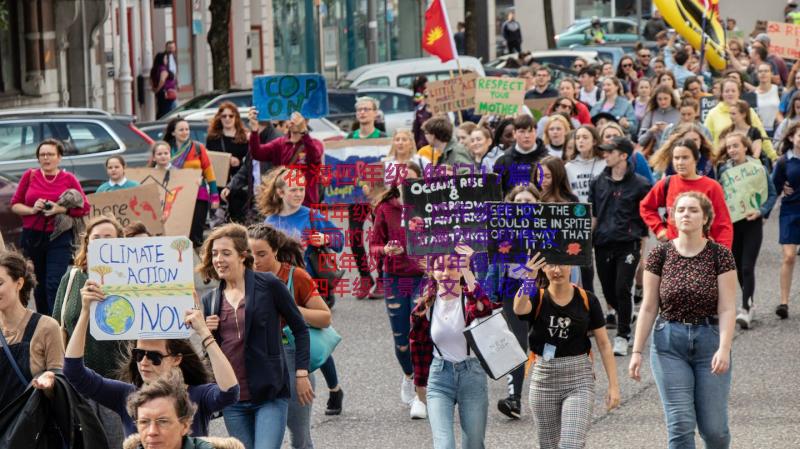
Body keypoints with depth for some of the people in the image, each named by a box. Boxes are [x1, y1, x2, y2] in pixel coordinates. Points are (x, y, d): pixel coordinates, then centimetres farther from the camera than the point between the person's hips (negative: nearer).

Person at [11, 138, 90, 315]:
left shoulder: (69, 179, 0)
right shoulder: (30, 176, 4)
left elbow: (85, 208, 0)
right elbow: (15, 205, 6)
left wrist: (60, 209, -15)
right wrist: (32, 210, -13)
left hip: (59, 237, -2)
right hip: (32, 237, 3)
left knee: (54, 284, -12)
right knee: (38, 284, 11)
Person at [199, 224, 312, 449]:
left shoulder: (268, 285, -4)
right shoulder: (210, 300, 10)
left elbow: (299, 328, 2)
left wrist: (301, 374, -3)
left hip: (270, 394, -5)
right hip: (232, 400, 5)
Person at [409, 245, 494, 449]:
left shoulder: (470, 298, -8)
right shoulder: (426, 306, -1)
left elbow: (483, 309, -34)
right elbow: (418, 345, 13)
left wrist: (467, 271, -42)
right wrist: (421, 382, 17)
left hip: (472, 375, -1)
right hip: (439, 377, 1)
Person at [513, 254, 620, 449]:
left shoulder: (587, 300, -2)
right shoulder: (536, 299, -3)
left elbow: (603, 344, 2)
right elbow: (519, 309, -28)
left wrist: (613, 385, -3)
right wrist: (528, 281, -45)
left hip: (579, 380, -2)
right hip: (543, 378, 2)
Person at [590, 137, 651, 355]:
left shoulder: (639, 184, -3)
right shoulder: (598, 182, 10)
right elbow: (592, 215, 14)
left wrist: (643, 239, 1)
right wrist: (587, 240, 10)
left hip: (628, 244, -4)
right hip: (603, 244, 4)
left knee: (622, 290, -12)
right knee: (608, 290, 8)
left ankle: (623, 336, -3)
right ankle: (624, 316, 34)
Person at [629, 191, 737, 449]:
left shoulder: (720, 255, -3)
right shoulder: (660, 254, 1)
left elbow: (727, 308, -7)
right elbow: (648, 308, 3)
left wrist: (724, 348, -19)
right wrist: (637, 352, -1)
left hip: (710, 340, -1)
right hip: (669, 343, 1)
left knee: (713, 427, 2)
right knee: (680, 425, -5)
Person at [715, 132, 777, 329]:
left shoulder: (758, 168, -5)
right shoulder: (723, 169, 0)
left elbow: (772, 194, -1)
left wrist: (760, 211, -15)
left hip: (752, 223, -3)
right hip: (731, 223, 3)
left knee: (747, 267, -10)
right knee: (738, 267, 10)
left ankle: (746, 309, -8)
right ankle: (749, 303, 27)